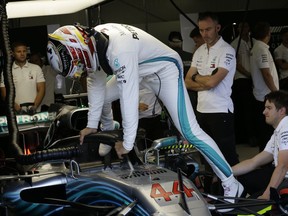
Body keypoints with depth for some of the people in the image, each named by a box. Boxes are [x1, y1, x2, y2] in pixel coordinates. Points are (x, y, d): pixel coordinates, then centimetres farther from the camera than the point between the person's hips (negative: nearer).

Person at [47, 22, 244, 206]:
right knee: (102, 97, 12)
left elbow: (128, 98, -36)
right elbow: (96, 84, 0)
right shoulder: (91, 41, -12)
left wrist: (127, 144, -28)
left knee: (190, 132, -14)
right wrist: (92, 124, 3)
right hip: (141, 68, 9)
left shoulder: (119, 50, -38)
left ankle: (231, 183, -6)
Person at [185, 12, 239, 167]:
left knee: (227, 156, -2)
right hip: (201, 110, 7)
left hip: (220, 111, -7)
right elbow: (188, 83, 7)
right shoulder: (199, 52, 11)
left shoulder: (227, 51, -11)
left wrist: (196, 77, -1)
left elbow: (212, 81, -20)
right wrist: (206, 83, -10)